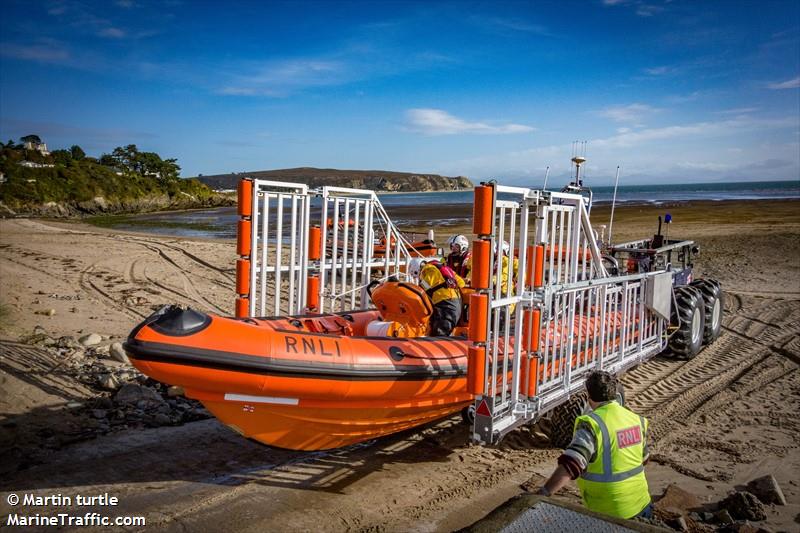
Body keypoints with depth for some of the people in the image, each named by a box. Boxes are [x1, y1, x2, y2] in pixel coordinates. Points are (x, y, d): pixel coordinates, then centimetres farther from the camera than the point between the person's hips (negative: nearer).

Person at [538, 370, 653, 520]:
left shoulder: (591, 425, -22)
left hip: (610, 514, -5)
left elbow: (570, 465, -33)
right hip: (641, 506, 6)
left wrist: (542, 494, -36)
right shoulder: (636, 419, 0)